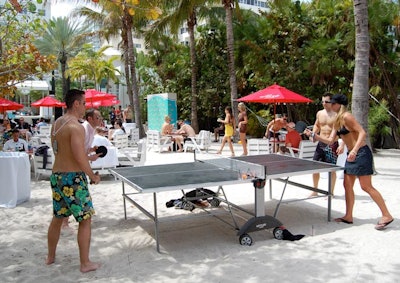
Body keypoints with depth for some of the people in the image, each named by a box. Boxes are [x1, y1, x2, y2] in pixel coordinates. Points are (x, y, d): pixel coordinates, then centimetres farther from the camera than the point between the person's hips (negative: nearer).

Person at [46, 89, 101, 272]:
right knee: (85, 219, 2)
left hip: (56, 175, 9)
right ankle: (85, 264, 10)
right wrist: (93, 176, -12)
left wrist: (87, 155, 17)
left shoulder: (57, 123, 10)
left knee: (57, 217, 22)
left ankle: (50, 257, 36)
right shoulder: (76, 126, -18)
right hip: (73, 178, -9)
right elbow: (80, 157, -25)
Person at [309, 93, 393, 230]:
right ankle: (348, 217, 17)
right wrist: (314, 135, 4)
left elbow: (362, 133, -22)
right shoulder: (337, 121, 12)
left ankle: (386, 216, 5)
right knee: (347, 185, 9)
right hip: (352, 155, 10)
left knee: (366, 186, -7)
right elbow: (330, 140, 12)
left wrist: (354, 150, -32)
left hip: (361, 153, -10)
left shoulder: (346, 116, -15)